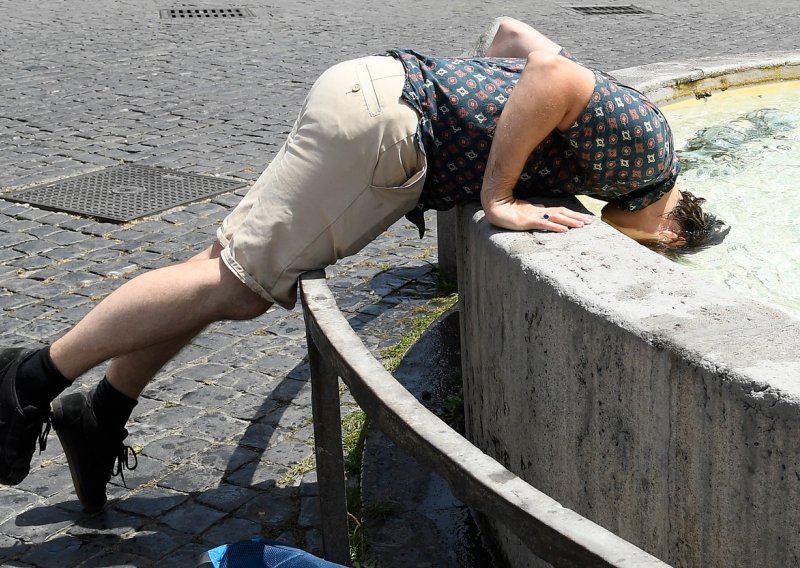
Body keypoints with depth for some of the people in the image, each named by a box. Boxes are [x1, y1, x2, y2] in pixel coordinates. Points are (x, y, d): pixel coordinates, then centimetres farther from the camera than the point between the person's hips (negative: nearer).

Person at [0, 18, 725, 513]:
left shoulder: (609, 108, 22)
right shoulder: (646, 146, -5)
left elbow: (513, 30, 28)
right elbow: (551, 73, -23)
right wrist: (498, 199, -20)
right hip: (380, 112, -9)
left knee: (234, 269, 8)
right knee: (240, 281, -8)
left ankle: (101, 416, 14)